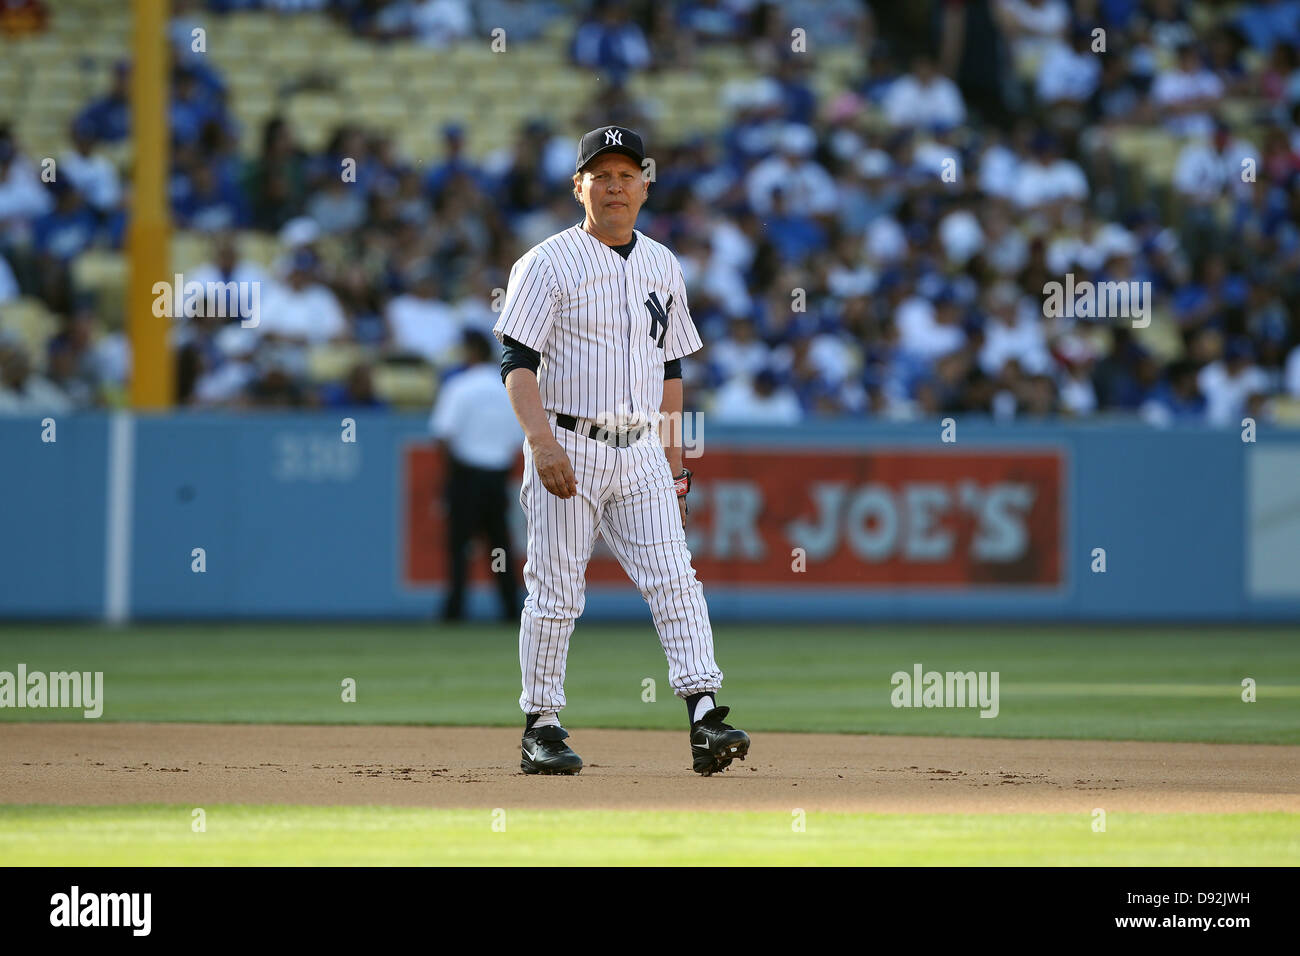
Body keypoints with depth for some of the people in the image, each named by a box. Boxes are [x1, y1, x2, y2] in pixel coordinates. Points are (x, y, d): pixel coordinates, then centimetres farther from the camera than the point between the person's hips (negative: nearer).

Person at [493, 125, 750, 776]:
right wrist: (543, 443, -22)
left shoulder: (662, 266, 13)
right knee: (556, 593, -1)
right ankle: (540, 730, 9)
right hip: (568, 448, -4)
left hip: (641, 454, 4)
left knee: (675, 581, -7)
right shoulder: (548, 263, -4)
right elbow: (517, 362, -10)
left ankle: (705, 719, -14)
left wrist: (674, 466, 14)